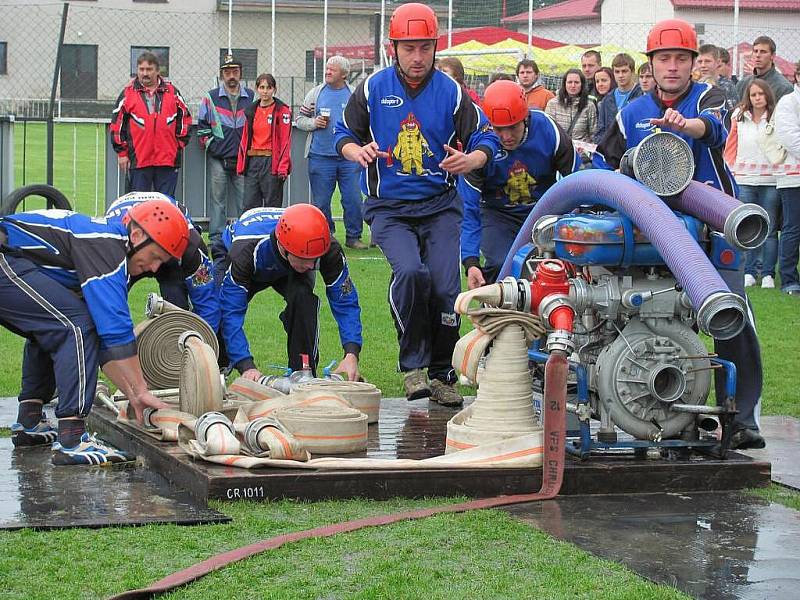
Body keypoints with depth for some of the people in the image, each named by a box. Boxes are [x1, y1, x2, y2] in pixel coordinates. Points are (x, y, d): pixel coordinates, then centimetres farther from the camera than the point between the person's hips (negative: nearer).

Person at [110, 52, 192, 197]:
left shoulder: (172, 92, 10)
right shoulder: (128, 94, 6)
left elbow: (184, 119, 16)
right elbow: (117, 124, 7)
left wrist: (180, 145, 7)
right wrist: (122, 152, 3)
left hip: (168, 160, 1)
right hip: (138, 160, -1)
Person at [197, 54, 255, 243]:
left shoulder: (252, 97, 8)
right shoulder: (211, 98, 4)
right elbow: (202, 125, 9)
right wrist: (211, 145, 3)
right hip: (218, 158, -1)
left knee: (245, 199, 1)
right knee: (218, 199, 2)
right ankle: (217, 238, 6)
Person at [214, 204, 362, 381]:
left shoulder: (329, 249, -39)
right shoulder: (245, 251, -46)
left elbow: (345, 302, -29)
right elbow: (231, 313, -44)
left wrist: (351, 354, -43)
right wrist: (246, 366, -54)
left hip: (288, 273, 1)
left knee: (302, 296, -32)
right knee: (224, 305, -28)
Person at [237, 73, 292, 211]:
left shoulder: (282, 110, -2)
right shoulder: (251, 111, 14)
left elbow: (285, 140, -7)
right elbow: (245, 139, 16)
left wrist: (283, 167, -14)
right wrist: (241, 164, 9)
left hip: (272, 162, -5)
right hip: (252, 162, 5)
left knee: (272, 207, -1)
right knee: (249, 206, 4)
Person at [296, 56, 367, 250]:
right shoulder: (315, 94, 7)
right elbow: (300, 120, 11)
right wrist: (313, 123, -8)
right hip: (320, 157, 0)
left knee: (353, 199, -1)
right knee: (320, 202, 3)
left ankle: (353, 237, 11)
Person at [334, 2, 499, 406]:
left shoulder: (451, 92, 2)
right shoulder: (373, 88, 2)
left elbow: (486, 138, 4)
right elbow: (344, 134, 10)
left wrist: (471, 159, -19)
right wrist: (358, 151, -14)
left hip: (440, 205, 1)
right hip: (388, 207, -1)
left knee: (445, 287, -12)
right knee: (410, 272, -26)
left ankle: (442, 374, 10)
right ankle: (412, 366, -8)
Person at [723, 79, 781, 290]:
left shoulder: (776, 118, 0)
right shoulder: (739, 117, 7)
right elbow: (731, 146, 13)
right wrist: (731, 170, 7)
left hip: (771, 181, -2)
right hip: (744, 181, 2)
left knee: (769, 229, 3)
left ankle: (768, 274, 9)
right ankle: (749, 272, 12)